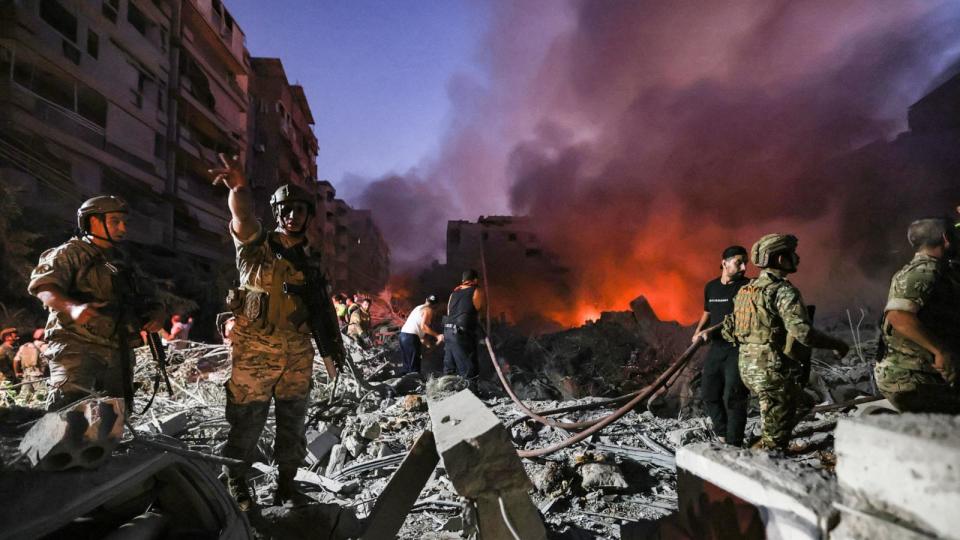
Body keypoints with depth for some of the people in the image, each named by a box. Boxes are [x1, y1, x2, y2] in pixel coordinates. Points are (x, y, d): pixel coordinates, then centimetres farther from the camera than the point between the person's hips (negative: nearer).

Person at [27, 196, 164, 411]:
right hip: (77, 347, -7)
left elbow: (148, 297, 21)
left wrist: (157, 313, -3)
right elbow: (42, 285, -14)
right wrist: (72, 307, -34)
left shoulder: (123, 262, 22)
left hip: (117, 351, 7)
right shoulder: (71, 253, 1)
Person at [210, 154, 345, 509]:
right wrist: (239, 190, -47)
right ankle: (236, 486, 23)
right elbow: (243, 218, -25)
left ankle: (286, 485, 28)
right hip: (255, 351, -4)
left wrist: (330, 352, 12)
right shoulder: (256, 247, -2)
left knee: (293, 424, 12)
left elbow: (323, 310, 14)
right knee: (247, 422, 4)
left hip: (298, 354, 4)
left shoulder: (311, 261, 10)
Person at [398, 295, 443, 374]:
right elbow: (423, 326, -16)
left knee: (407, 364, 13)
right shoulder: (428, 310, -1)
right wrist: (437, 335, -18)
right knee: (414, 366, -7)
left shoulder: (419, 307, 24)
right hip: (411, 336, -8)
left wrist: (422, 338, 24)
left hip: (403, 334, 8)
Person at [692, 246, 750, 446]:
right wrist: (699, 331, 5)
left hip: (739, 349, -6)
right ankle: (723, 436, 25)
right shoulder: (711, 287, 10)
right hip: (716, 347, 6)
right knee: (709, 394, 9)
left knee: (733, 398, -7)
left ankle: (733, 445, 3)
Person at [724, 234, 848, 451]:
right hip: (774, 371, -8)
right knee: (775, 438, 3)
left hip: (748, 368, 8)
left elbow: (730, 329, 15)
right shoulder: (783, 290, -15)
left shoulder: (747, 289, 11)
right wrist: (836, 344, -8)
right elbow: (803, 332, -24)